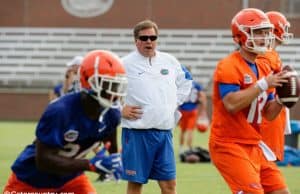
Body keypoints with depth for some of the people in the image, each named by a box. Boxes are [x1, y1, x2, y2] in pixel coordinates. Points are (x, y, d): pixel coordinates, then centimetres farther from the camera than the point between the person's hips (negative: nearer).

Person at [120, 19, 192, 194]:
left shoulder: (170, 61, 9)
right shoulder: (125, 64, -5)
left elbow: (185, 83, 26)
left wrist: (175, 104, 14)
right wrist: (119, 109, -7)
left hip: (164, 131, 4)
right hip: (137, 132, -4)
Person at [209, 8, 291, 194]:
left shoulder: (264, 69, 13)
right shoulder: (228, 67, -13)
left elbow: (269, 114, 16)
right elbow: (232, 105, -27)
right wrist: (263, 84, -23)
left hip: (254, 145, 9)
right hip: (229, 145, -9)